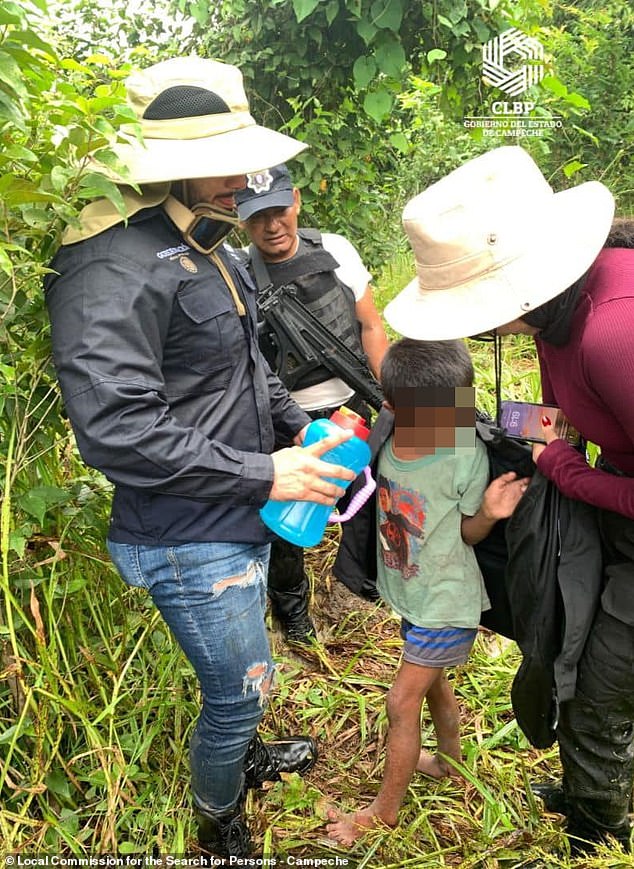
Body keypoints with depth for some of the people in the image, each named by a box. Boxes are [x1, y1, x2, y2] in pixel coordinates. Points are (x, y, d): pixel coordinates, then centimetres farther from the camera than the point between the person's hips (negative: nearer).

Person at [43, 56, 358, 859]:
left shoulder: (208, 246, 7)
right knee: (240, 690, 9)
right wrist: (263, 474, -25)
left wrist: (300, 429, 5)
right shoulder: (114, 272, -25)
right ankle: (219, 830, 38)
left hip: (241, 520, 9)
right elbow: (116, 431, -32)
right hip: (188, 540, -9)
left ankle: (243, 757, 57)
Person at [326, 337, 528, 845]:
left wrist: (489, 511, -34)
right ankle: (449, 761, 53)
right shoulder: (386, 437, -16)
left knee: (403, 701, 4)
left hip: (447, 602, -5)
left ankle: (385, 809, 26)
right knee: (432, 680, 26)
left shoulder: (467, 455, -27)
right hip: (410, 592, 6)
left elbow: (468, 533, -12)